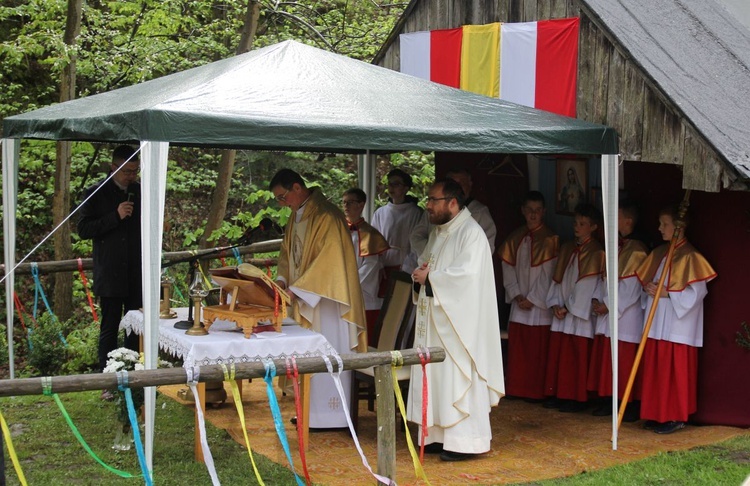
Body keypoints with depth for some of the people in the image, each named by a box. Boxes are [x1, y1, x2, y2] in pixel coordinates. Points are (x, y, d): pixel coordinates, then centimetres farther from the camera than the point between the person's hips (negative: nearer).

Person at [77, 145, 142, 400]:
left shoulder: (142, 192, 7)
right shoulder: (96, 194, -1)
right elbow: (83, 229, -6)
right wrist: (116, 216, -16)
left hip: (137, 275, 3)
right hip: (110, 276, -3)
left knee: (135, 329, 8)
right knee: (110, 329, 2)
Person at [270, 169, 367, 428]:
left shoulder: (326, 216, -17)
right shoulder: (296, 215, 12)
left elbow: (329, 259, -21)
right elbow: (288, 251, 19)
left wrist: (297, 288, -22)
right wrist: (282, 280, 1)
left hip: (325, 298, -9)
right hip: (305, 299, 9)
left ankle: (331, 415, 5)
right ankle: (312, 411, 18)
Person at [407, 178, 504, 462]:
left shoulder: (471, 233, -13)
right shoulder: (437, 233, 16)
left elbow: (467, 272, -24)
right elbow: (426, 264, 24)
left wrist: (430, 277, -16)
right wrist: (421, 273, 0)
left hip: (459, 319, -9)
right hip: (434, 319, 9)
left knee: (458, 377, -7)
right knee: (436, 376, 10)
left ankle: (466, 441, -1)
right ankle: (440, 435, 18)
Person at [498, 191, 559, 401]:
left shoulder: (550, 239, -4)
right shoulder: (515, 238, 10)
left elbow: (547, 274, -9)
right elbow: (508, 269, 7)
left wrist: (532, 299, -11)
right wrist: (516, 295, -4)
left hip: (541, 304, -4)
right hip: (519, 303, 5)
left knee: (538, 351, -2)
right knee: (517, 350, 8)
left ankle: (536, 391, 6)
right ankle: (517, 390, 16)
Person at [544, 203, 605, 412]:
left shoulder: (596, 252, -8)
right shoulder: (567, 248, 13)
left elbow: (588, 285, -12)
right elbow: (558, 278, 12)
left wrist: (569, 307, -10)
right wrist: (556, 304, 0)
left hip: (581, 314, -7)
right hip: (562, 312, 7)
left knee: (579, 358, -1)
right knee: (558, 354, 9)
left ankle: (577, 399, 7)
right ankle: (561, 394, 18)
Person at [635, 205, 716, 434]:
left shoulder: (690, 256, -10)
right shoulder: (658, 253, 11)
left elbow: (697, 292, -14)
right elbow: (645, 279, 19)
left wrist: (667, 293, -17)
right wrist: (648, 288, -3)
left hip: (677, 326, -7)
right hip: (656, 323, 7)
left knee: (675, 371, -2)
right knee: (654, 369, 10)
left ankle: (675, 417, 7)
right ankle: (657, 414, 19)